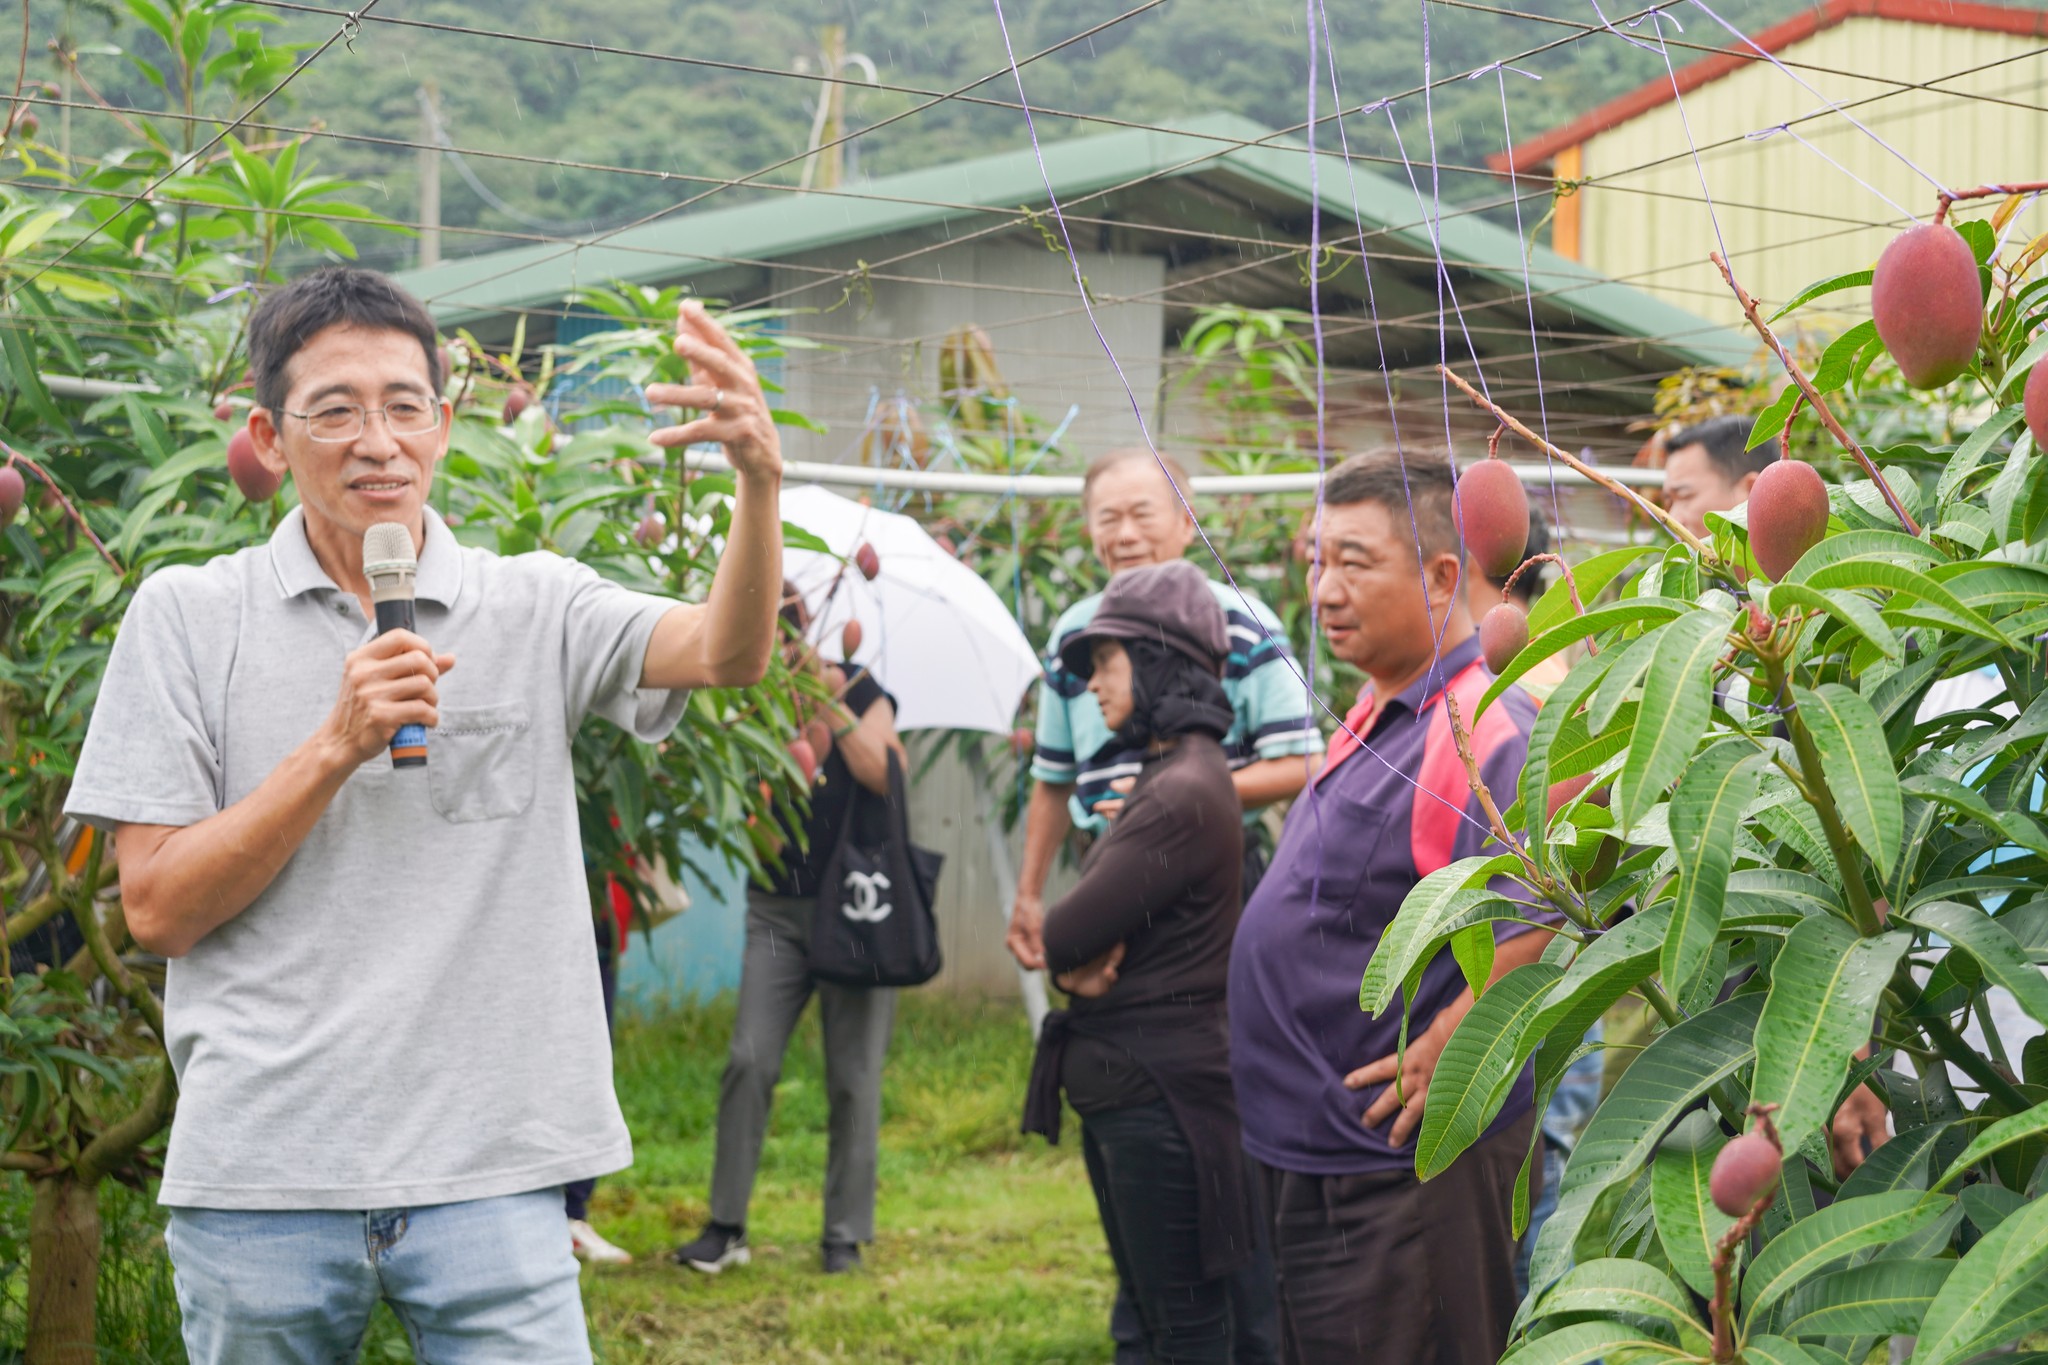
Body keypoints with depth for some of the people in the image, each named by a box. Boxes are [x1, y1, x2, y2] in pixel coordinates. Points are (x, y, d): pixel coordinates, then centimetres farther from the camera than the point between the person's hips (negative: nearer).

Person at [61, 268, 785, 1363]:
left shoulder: (534, 609, 5)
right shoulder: (188, 616, 4)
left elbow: (725, 654, -13)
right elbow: (159, 911, -1)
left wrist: (759, 479, -32)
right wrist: (337, 747, -13)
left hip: (489, 1176, 0)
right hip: (261, 1179, 0)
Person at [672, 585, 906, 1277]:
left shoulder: (857, 688, 0)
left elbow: (881, 775, -13)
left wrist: (832, 704, -21)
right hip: (778, 909, 2)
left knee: (853, 1076, 0)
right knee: (749, 1061, -7)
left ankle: (846, 1233, 9)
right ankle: (726, 1226, 1)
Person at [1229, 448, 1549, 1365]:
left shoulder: (1485, 732, -20)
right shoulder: (1377, 718, 12)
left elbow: (1540, 927, -31)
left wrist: (1438, 1063, -24)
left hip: (1402, 1176, -10)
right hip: (1311, 1154, 10)